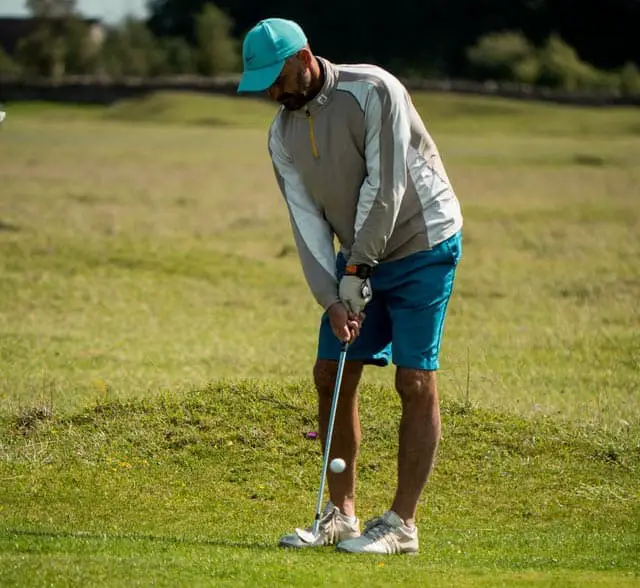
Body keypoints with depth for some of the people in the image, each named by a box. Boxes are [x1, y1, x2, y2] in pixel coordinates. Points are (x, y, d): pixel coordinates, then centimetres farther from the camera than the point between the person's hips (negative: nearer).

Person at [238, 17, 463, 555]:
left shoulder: (373, 91, -21)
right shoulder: (283, 133, 0)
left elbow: (385, 187, -21)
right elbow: (307, 221, -2)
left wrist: (358, 268, -18)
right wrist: (331, 297, -12)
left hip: (422, 243, -7)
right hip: (359, 256, 7)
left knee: (415, 381, -10)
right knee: (331, 375, 4)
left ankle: (401, 523, -7)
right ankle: (341, 515, 13)